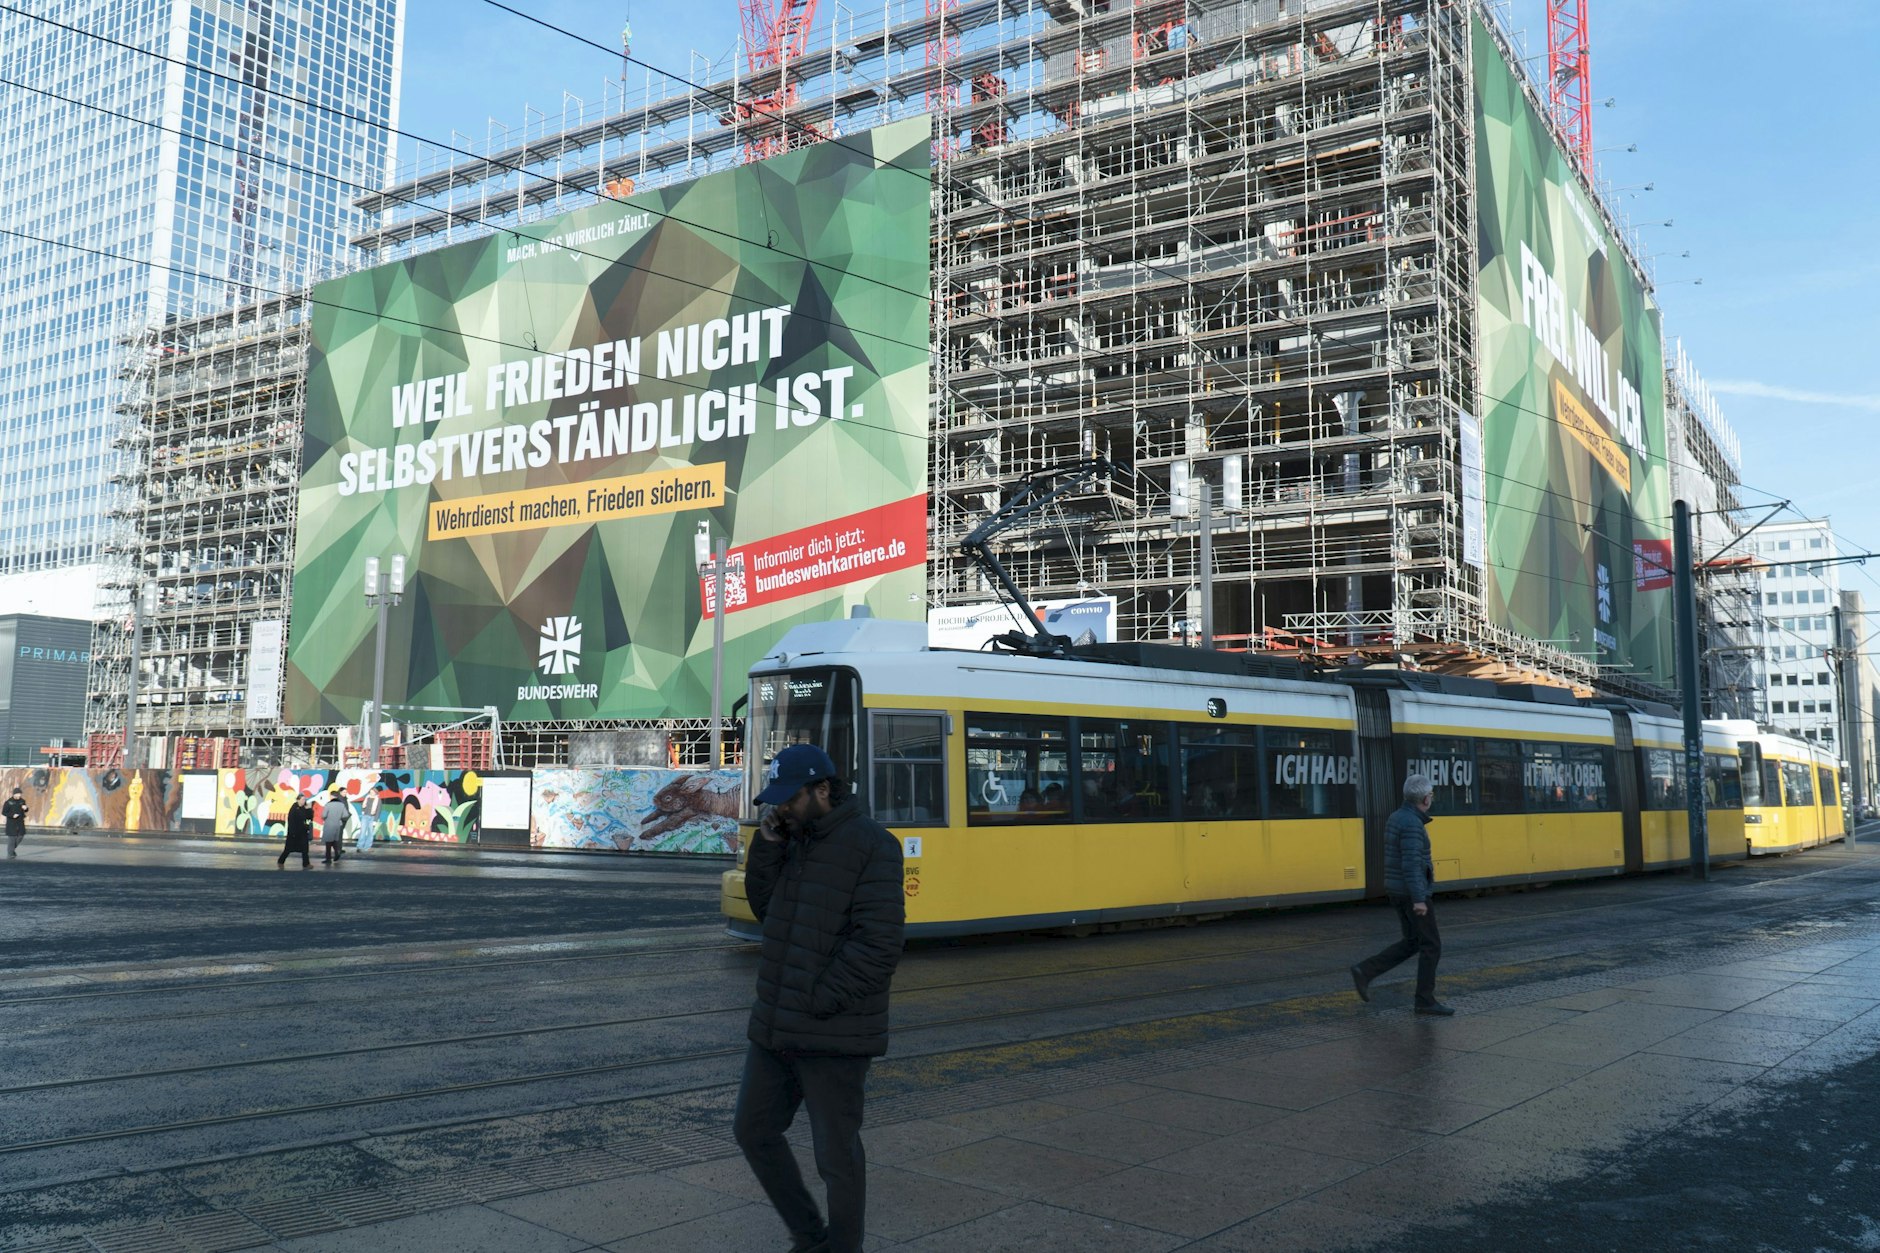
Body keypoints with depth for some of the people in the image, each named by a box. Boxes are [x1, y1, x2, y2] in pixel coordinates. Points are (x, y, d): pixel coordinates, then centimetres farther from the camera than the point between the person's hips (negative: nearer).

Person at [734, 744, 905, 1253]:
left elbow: (879, 942, -19)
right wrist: (767, 847, -3)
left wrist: (822, 1001, -19)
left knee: (837, 1155, 4)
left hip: (832, 1035, -8)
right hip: (775, 1028, 9)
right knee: (753, 1130, 18)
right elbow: (764, 907, 11)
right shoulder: (794, 838, 11)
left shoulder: (870, 845, -14)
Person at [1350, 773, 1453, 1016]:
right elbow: (1410, 864, -26)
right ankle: (1425, 1000, 8)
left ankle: (1365, 971, 6)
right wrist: (1419, 899, -28)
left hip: (1398, 891, 9)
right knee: (1431, 945, 2)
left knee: (1412, 943, 14)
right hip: (1412, 893, -9)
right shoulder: (1412, 824, -20)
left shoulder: (1398, 818, 11)